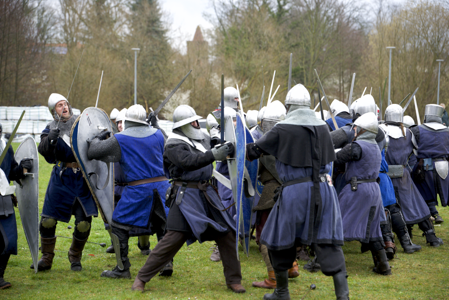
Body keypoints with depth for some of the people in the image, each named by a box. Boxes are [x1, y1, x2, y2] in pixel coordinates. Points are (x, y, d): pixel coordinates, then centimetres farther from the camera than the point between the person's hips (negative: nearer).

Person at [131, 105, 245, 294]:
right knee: (174, 238, -10)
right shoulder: (174, 145, -10)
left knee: (226, 233, 4)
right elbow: (189, 162, -26)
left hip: (206, 193, 7)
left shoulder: (203, 138, 13)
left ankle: (233, 280, 16)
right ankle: (142, 278, 0)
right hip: (186, 195, -7)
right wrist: (214, 155, -33)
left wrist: (226, 149, -4)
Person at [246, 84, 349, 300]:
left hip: (295, 191, -4)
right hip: (323, 188, 4)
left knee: (280, 241, 14)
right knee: (328, 242, 4)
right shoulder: (322, 127, 8)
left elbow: (255, 150, 2)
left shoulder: (282, 129, -6)